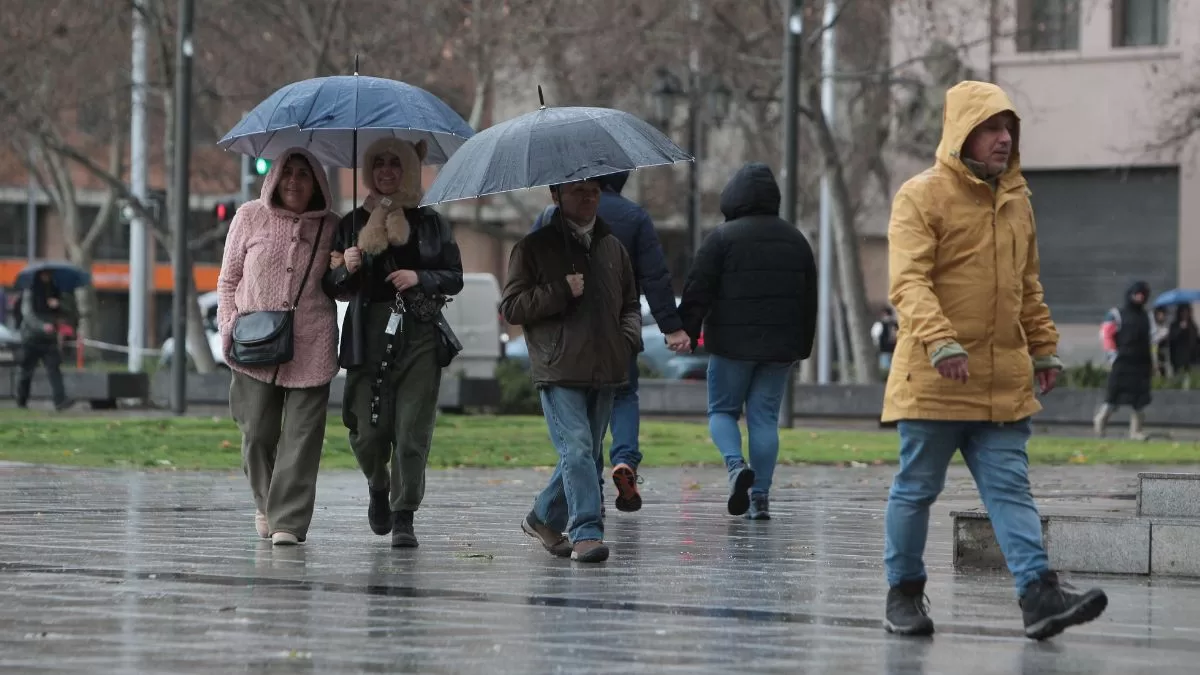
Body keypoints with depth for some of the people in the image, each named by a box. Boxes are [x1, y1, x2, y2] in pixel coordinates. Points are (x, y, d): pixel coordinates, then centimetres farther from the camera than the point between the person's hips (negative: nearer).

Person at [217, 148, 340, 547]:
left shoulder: (329, 228, 7)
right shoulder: (250, 218, 5)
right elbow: (228, 280, 11)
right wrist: (229, 329, 3)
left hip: (310, 348, 0)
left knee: (302, 435, -6)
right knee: (257, 431, 1)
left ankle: (289, 521, -4)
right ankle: (266, 503, 26)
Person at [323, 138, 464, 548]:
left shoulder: (429, 223, 10)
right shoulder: (353, 224, 11)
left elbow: (455, 278, 9)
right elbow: (333, 289, 11)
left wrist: (420, 278, -9)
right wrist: (345, 269, -10)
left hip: (419, 336, -1)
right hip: (368, 337, 1)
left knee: (412, 431, -8)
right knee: (367, 431, -3)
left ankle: (404, 518, -3)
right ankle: (379, 488, 29)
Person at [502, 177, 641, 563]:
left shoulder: (612, 248, 17)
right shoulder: (534, 248, 1)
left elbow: (630, 303, 26)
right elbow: (511, 307, -3)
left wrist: (630, 338, 6)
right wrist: (561, 292, -14)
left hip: (603, 370, 6)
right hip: (559, 371, -6)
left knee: (585, 453, 12)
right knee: (577, 449, -17)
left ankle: (544, 518, 30)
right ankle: (586, 533, -21)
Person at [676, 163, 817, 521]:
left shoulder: (723, 237, -7)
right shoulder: (796, 240, 11)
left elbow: (698, 290, -9)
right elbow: (809, 299, 16)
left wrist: (686, 332, -1)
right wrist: (802, 348, 20)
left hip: (733, 343, -4)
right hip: (781, 345, 4)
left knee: (722, 410, 10)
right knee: (765, 417, 7)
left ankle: (736, 465, -18)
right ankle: (760, 497, 2)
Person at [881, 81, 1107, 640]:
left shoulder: (1016, 200, 14)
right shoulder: (921, 196, -8)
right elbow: (908, 282, -18)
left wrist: (1044, 348, 18)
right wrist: (940, 341, -31)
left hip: (1004, 382, 5)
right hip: (933, 380, -5)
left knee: (1011, 489, -1)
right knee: (917, 489, 5)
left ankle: (1039, 595, -9)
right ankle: (904, 593, 17)